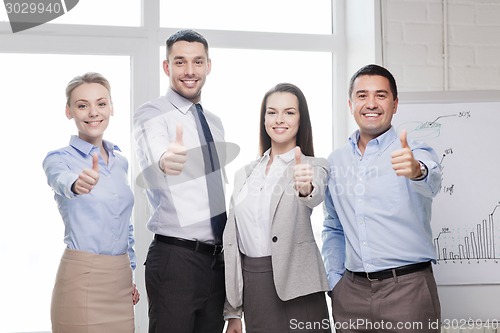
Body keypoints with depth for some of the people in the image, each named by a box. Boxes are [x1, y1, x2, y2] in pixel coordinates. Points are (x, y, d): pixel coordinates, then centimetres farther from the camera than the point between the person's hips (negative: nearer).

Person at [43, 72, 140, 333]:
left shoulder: (120, 161, 11)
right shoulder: (58, 158, -7)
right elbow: (61, 181, -32)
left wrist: (131, 273, 16)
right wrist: (77, 184, -54)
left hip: (121, 281, 6)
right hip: (82, 280, -6)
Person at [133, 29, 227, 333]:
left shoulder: (215, 122, 13)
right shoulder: (151, 114, -9)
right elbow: (151, 168, -31)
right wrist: (165, 162, -55)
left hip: (218, 259, 7)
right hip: (175, 259, -6)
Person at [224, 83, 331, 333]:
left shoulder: (314, 167, -1)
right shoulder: (244, 174, 12)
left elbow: (316, 195, -25)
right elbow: (232, 239, 12)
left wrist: (306, 187, -50)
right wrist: (232, 311, 10)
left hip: (294, 288, -4)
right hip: (251, 288, 4)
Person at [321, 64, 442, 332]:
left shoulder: (416, 153, -4)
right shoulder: (336, 161, 9)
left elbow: (431, 183, -27)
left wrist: (416, 171, -47)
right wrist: (334, 280, 8)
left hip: (408, 288, -4)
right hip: (350, 292, 4)